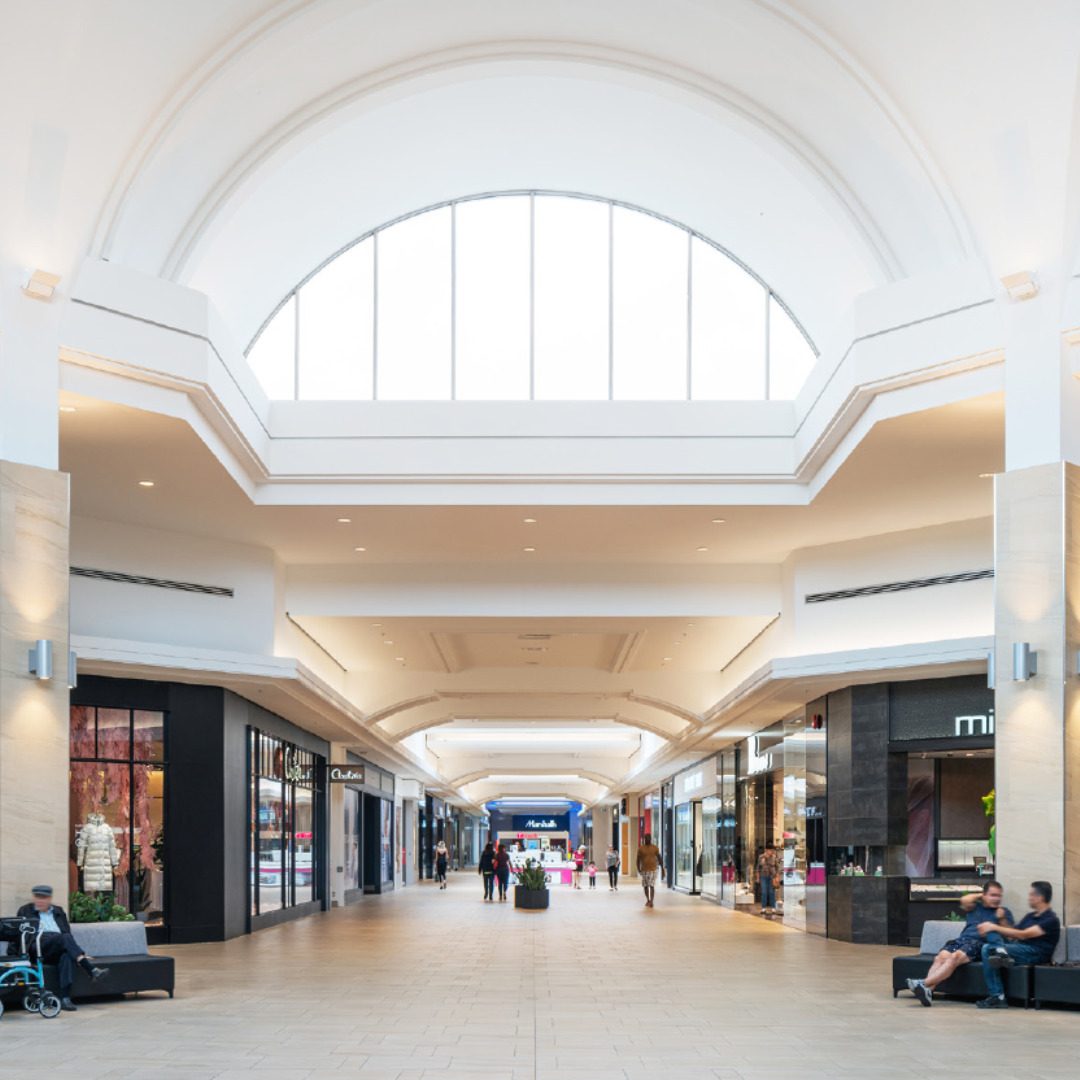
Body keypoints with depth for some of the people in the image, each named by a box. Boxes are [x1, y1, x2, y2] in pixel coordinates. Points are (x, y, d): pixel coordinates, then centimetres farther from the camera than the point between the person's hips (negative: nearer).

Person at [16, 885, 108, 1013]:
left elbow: (68, 933, 23)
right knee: (65, 938, -33)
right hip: (38, 946, -2)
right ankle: (92, 971, -46)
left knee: (66, 955, -37)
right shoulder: (25, 911, 22)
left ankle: (65, 998, -49)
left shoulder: (58, 912, 28)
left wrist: (79, 954, 11)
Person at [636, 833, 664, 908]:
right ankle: (648, 900, 25)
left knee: (652, 886, -11)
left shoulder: (655, 848, 0)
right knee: (645, 886, 9)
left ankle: (651, 901, -14)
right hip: (644, 870, 1)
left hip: (652, 870, -1)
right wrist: (638, 869, -12)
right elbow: (638, 860, 0)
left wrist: (662, 869, 1)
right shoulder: (641, 848, 0)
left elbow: (659, 859, 4)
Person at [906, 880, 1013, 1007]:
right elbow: (965, 901, 5)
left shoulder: (1004, 912, 20)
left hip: (978, 943, -4)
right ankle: (928, 991, -44)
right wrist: (979, 896, 21)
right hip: (961, 940, 4)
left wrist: (1002, 919, -8)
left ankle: (924, 983, -44)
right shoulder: (975, 907, 27)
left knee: (955, 957, -33)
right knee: (940, 957, -28)